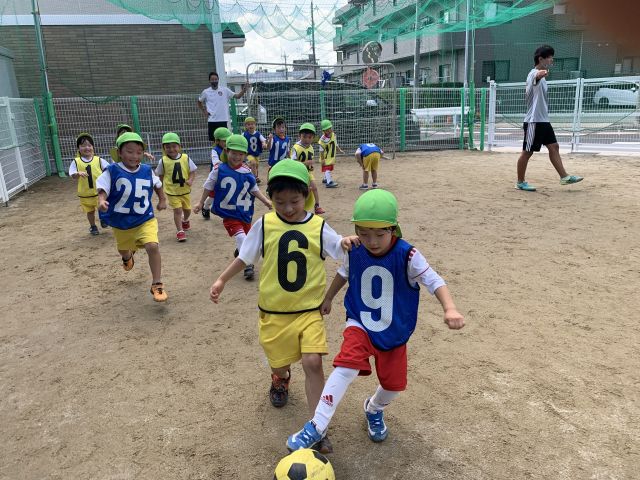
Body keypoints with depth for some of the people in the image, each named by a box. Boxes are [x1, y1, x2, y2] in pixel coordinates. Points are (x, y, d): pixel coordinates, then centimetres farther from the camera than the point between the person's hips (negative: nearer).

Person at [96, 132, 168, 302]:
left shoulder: (147, 170, -4)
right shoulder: (112, 171, -15)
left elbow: (157, 185, 16)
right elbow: (103, 190, -17)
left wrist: (162, 200, 19)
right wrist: (101, 201, -37)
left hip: (145, 219, 0)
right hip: (121, 223, 1)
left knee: (152, 246, -24)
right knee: (123, 250, 25)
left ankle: (157, 284, -11)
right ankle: (128, 256, 67)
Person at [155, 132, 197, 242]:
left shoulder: (186, 158, -8)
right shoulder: (163, 161, -8)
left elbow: (192, 171, -1)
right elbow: (160, 175, 6)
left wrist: (191, 180, -18)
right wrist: (162, 185, 4)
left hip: (185, 190, 2)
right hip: (172, 192, -2)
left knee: (187, 209, 19)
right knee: (177, 210, -9)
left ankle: (185, 220, 51)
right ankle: (180, 231, 1)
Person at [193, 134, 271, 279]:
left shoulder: (247, 172, -5)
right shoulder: (219, 170, -12)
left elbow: (255, 189, 5)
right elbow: (208, 187, 0)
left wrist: (266, 201, -5)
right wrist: (200, 203, 5)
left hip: (245, 212, 4)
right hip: (229, 213, -4)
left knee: (246, 237, 21)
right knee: (240, 235, -22)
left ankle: (240, 251, 52)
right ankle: (248, 264, -19)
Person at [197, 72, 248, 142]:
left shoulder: (225, 90, 2)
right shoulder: (206, 92, 5)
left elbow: (237, 96, -4)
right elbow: (199, 102, 20)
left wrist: (243, 90, -22)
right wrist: (204, 111, 6)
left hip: (223, 120, -1)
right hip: (212, 120, 1)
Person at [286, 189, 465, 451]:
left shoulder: (407, 256, -22)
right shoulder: (354, 252, -12)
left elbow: (434, 281, -26)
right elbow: (344, 274, 9)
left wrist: (450, 309, -44)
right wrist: (327, 299, 23)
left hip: (394, 332, 0)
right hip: (360, 325, 0)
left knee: (393, 384, 11)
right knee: (346, 367, -24)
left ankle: (374, 409, 48)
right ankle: (316, 427, -12)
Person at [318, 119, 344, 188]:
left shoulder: (333, 135, -1)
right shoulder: (323, 139, -23)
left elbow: (335, 144, 15)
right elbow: (321, 150, -20)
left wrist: (339, 150, 8)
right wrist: (322, 159, -20)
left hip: (332, 156, 8)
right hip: (326, 157, -8)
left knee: (330, 168, 20)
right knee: (327, 169, -13)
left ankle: (326, 179, 39)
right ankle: (329, 182, -19)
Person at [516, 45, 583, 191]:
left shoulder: (542, 76, 16)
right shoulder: (534, 73, -14)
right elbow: (538, 75, -43)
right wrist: (543, 72, -64)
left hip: (543, 120, 9)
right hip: (534, 121, -9)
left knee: (554, 147, 7)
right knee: (527, 152, -1)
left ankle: (564, 177, 11)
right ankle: (520, 182, 8)